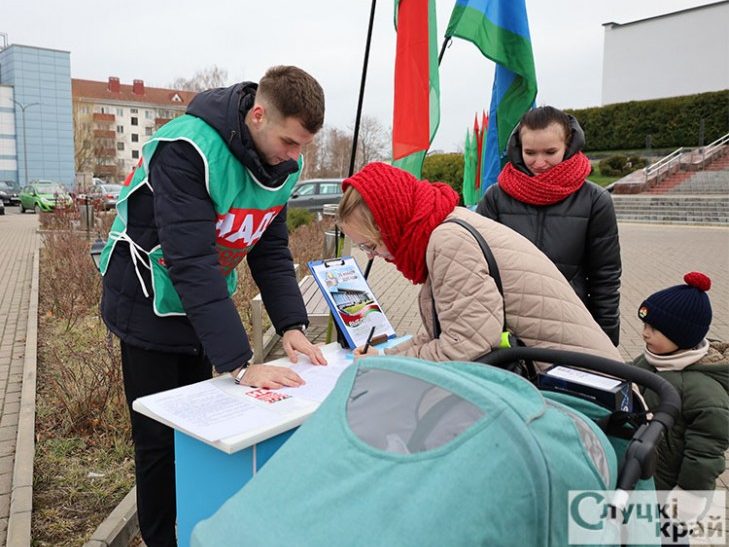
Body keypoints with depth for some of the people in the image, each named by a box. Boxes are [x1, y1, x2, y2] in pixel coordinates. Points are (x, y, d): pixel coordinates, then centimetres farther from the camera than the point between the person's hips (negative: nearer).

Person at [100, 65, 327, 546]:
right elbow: (192, 263, -36)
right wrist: (242, 365, -38)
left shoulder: (284, 160, -8)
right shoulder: (188, 149, -30)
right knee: (160, 441, 4)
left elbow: (271, 248, -3)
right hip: (151, 307, -6)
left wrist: (292, 325, -15)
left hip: (203, 308, 6)